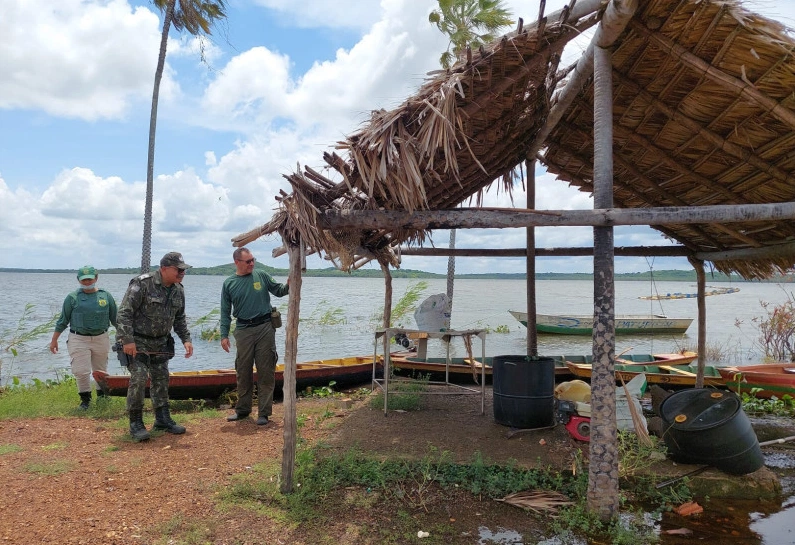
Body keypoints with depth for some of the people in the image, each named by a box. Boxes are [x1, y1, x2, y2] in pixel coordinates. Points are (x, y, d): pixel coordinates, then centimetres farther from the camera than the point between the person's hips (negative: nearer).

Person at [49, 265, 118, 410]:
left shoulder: (105, 296, 4)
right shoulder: (72, 298, 0)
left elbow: (115, 319, 11)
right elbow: (62, 321, 5)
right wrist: (54, 340, 5)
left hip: (100, 339, 2)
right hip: (79, 340, -1)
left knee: (101, 371, 12)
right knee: (81, 371, -5)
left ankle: (102, 396, 31)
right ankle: (85, 399, 12)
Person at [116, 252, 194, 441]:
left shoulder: (178, 290, 2)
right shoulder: (142, 284, -20)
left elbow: (179, 318, 13)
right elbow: (124, 312, -21)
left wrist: (186, 339, 1)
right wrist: (127, 340, -26)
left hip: (160, 343, 7)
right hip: (137, 341, -7)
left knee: (161, 379, 11)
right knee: (139, 379, -12)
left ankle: (163, 419, 22)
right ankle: (136, 423, 1)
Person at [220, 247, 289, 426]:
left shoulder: (262, 276, 3)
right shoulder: (229, 284, 4)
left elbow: (278, 291, 10)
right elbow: (225, 312, 6)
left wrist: (288, 285, -12)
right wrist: (224, 335, 0)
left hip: (265, 328, -1)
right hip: (243, 330, 1)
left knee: (266, 372, 1)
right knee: (243, 372, 10)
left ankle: (264, 412, 9)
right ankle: (242, 409, 26)